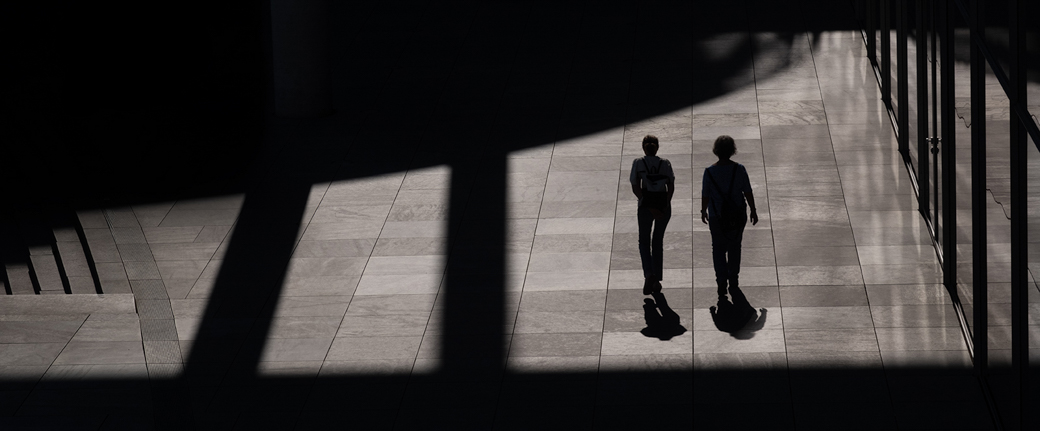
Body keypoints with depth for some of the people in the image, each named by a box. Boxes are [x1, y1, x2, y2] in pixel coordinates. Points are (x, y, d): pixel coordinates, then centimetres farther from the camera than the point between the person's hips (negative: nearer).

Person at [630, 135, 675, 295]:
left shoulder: (638, 163, 0)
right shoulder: (665, 163, 4)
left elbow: (635, 189, -7)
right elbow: (671, 187, -6)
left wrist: (650, 208, -9)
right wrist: (665, 206, -9)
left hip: (646, 204, -2)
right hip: (664, 203, 2)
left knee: (644, 242, 11)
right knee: (658, 242, 15)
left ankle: (649, 274, -12)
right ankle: (657, 280, 14)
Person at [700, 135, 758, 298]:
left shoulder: (710, 172, -14)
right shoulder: (739, 169, -13)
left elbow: (705, 195, -7)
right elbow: (748, 192, -8)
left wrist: (703, 211, 10)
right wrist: (753, 211, 5)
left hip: (717, 216, -1)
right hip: (737, 215, 1)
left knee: (718, 248, 11)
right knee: (734, 246, 21)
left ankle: (722, 281, -4)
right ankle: (733, 278, 33)